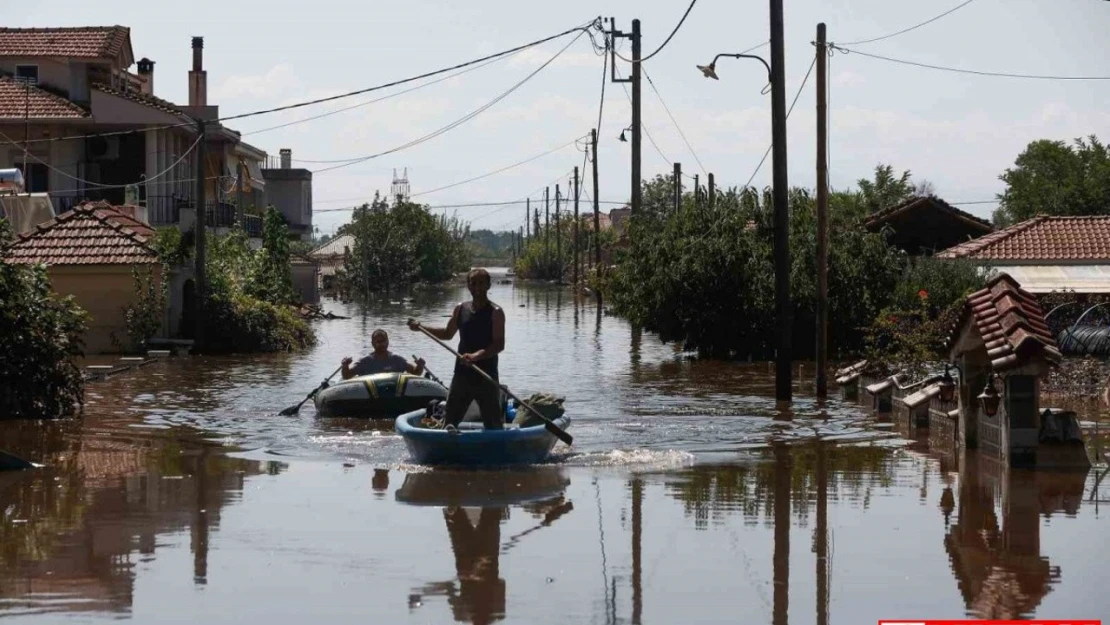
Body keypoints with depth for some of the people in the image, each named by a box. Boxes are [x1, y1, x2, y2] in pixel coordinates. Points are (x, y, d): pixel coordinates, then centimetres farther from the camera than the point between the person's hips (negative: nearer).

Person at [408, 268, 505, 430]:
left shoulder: (495, 312, -7)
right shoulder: (461, 309, 9)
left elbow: (499, 345, -17)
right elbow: (447, 334, 24)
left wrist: (476, 356, -30)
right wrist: (421, 328, 14)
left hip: (486, 377, -5)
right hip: (462, 374, 5)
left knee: (494, 426, -1)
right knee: (449, 421, 5)